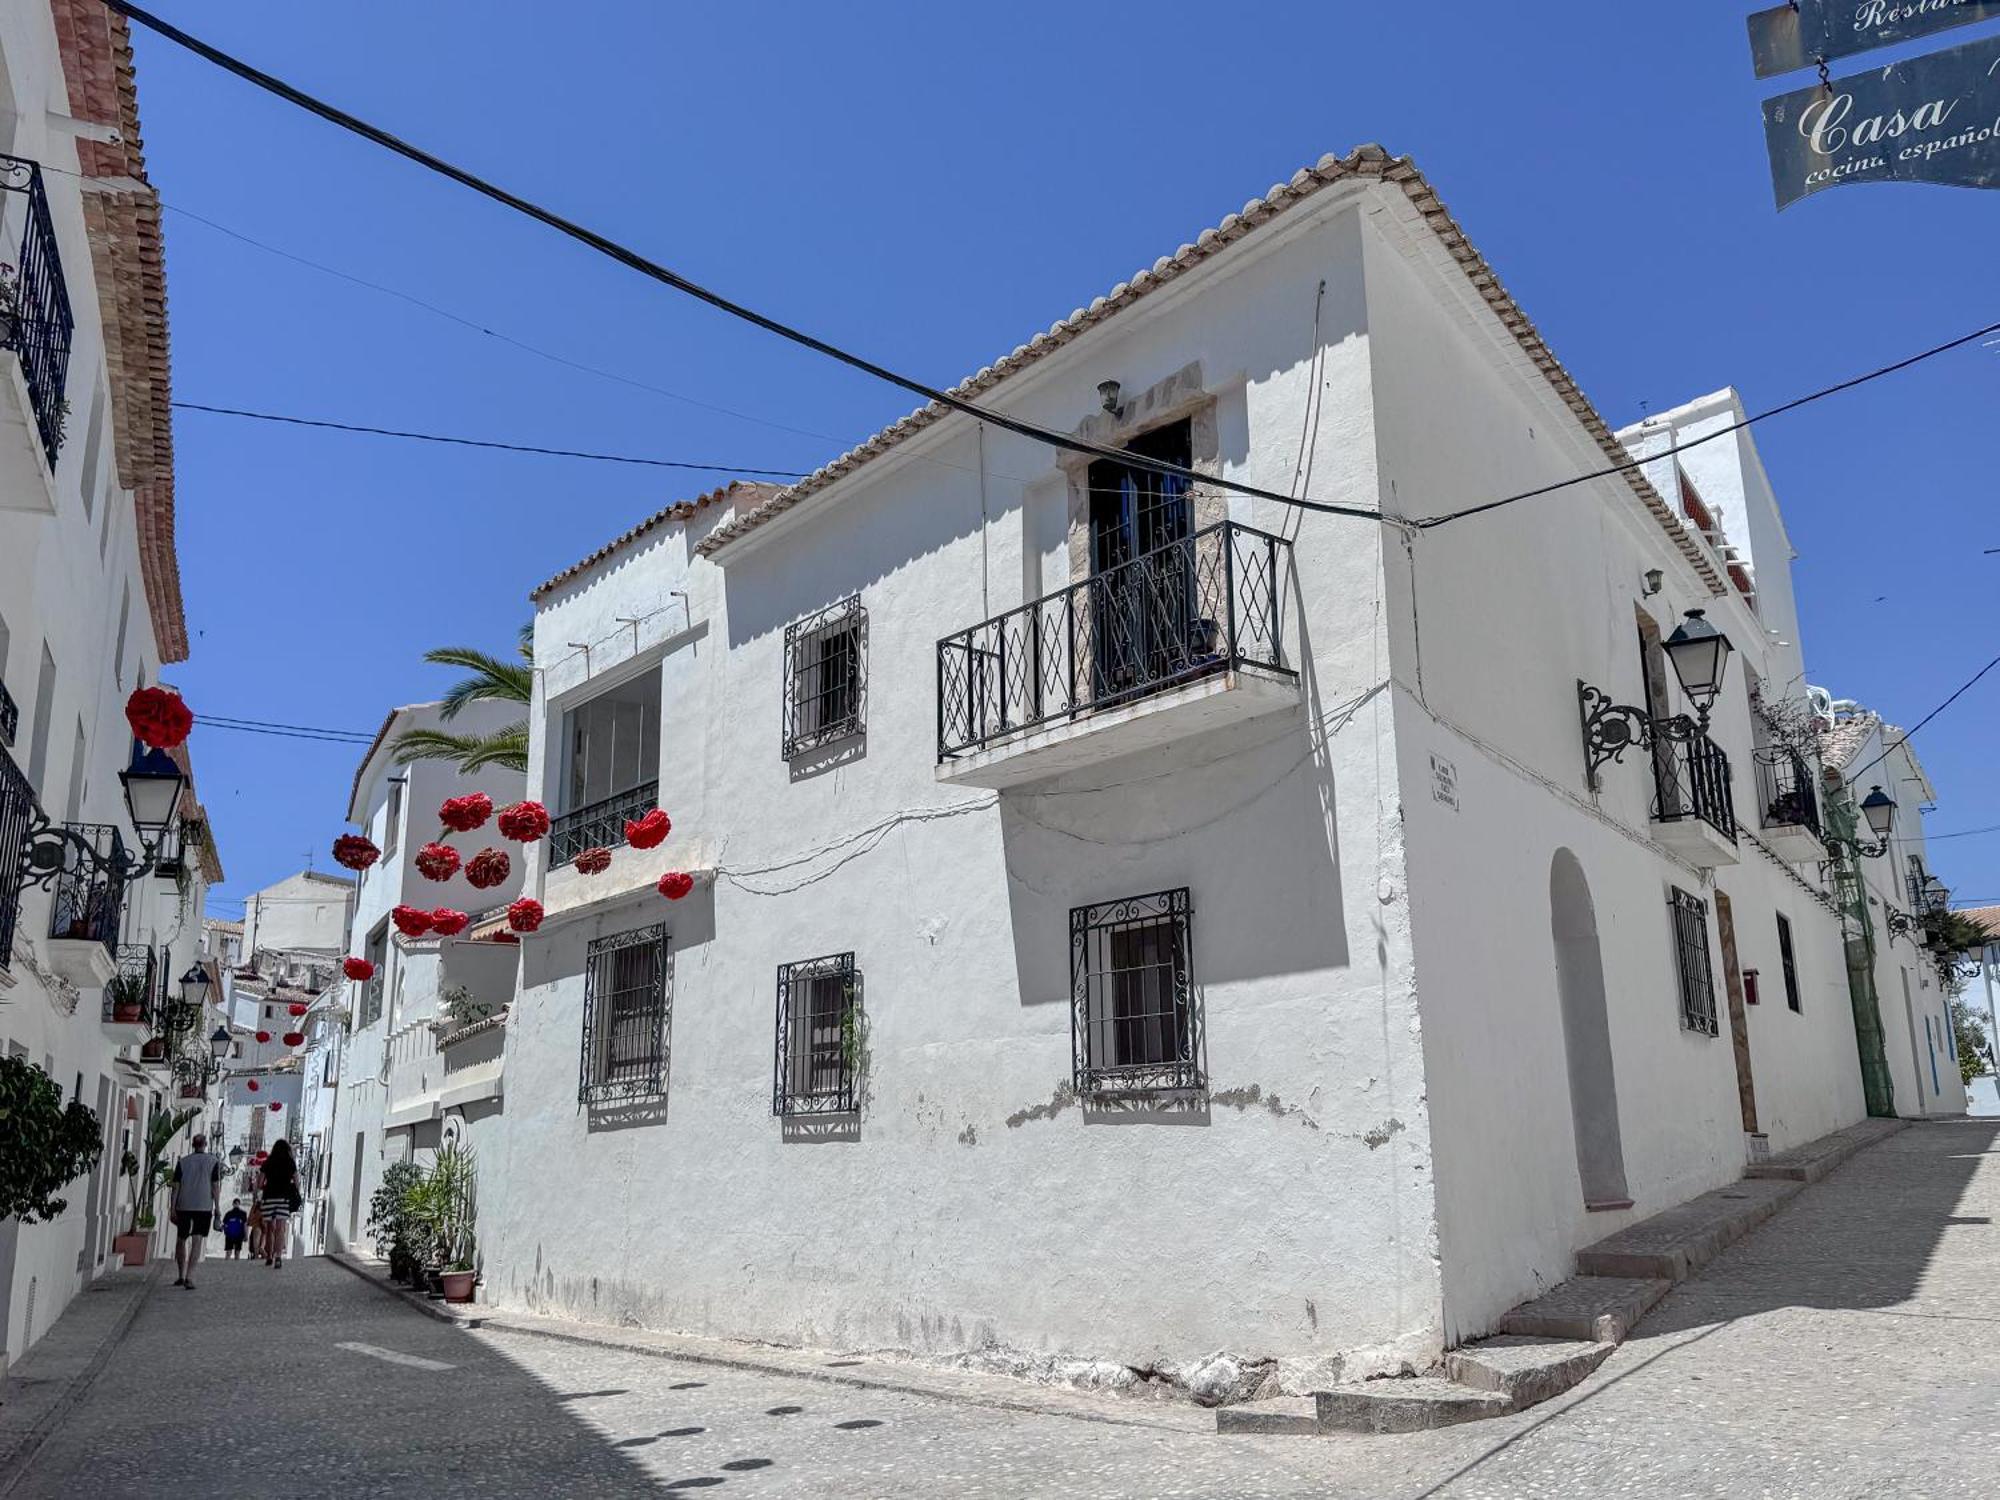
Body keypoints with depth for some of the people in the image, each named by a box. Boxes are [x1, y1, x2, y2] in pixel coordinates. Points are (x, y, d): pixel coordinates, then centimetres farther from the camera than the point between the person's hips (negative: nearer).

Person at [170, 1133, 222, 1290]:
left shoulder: (182, 1162, 6)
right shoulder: (213, 1162, 0)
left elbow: (176, 1187, 3)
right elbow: (215, 1186, -3)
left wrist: (173, 1209, 6)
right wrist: (217, 1207, 2)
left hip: (184, 1206, 2)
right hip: (204, 1206, -2)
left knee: (181, 1240, 16)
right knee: (197, 1241, -5)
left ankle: (181, 1276, 25)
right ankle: (189, 1277, -16)